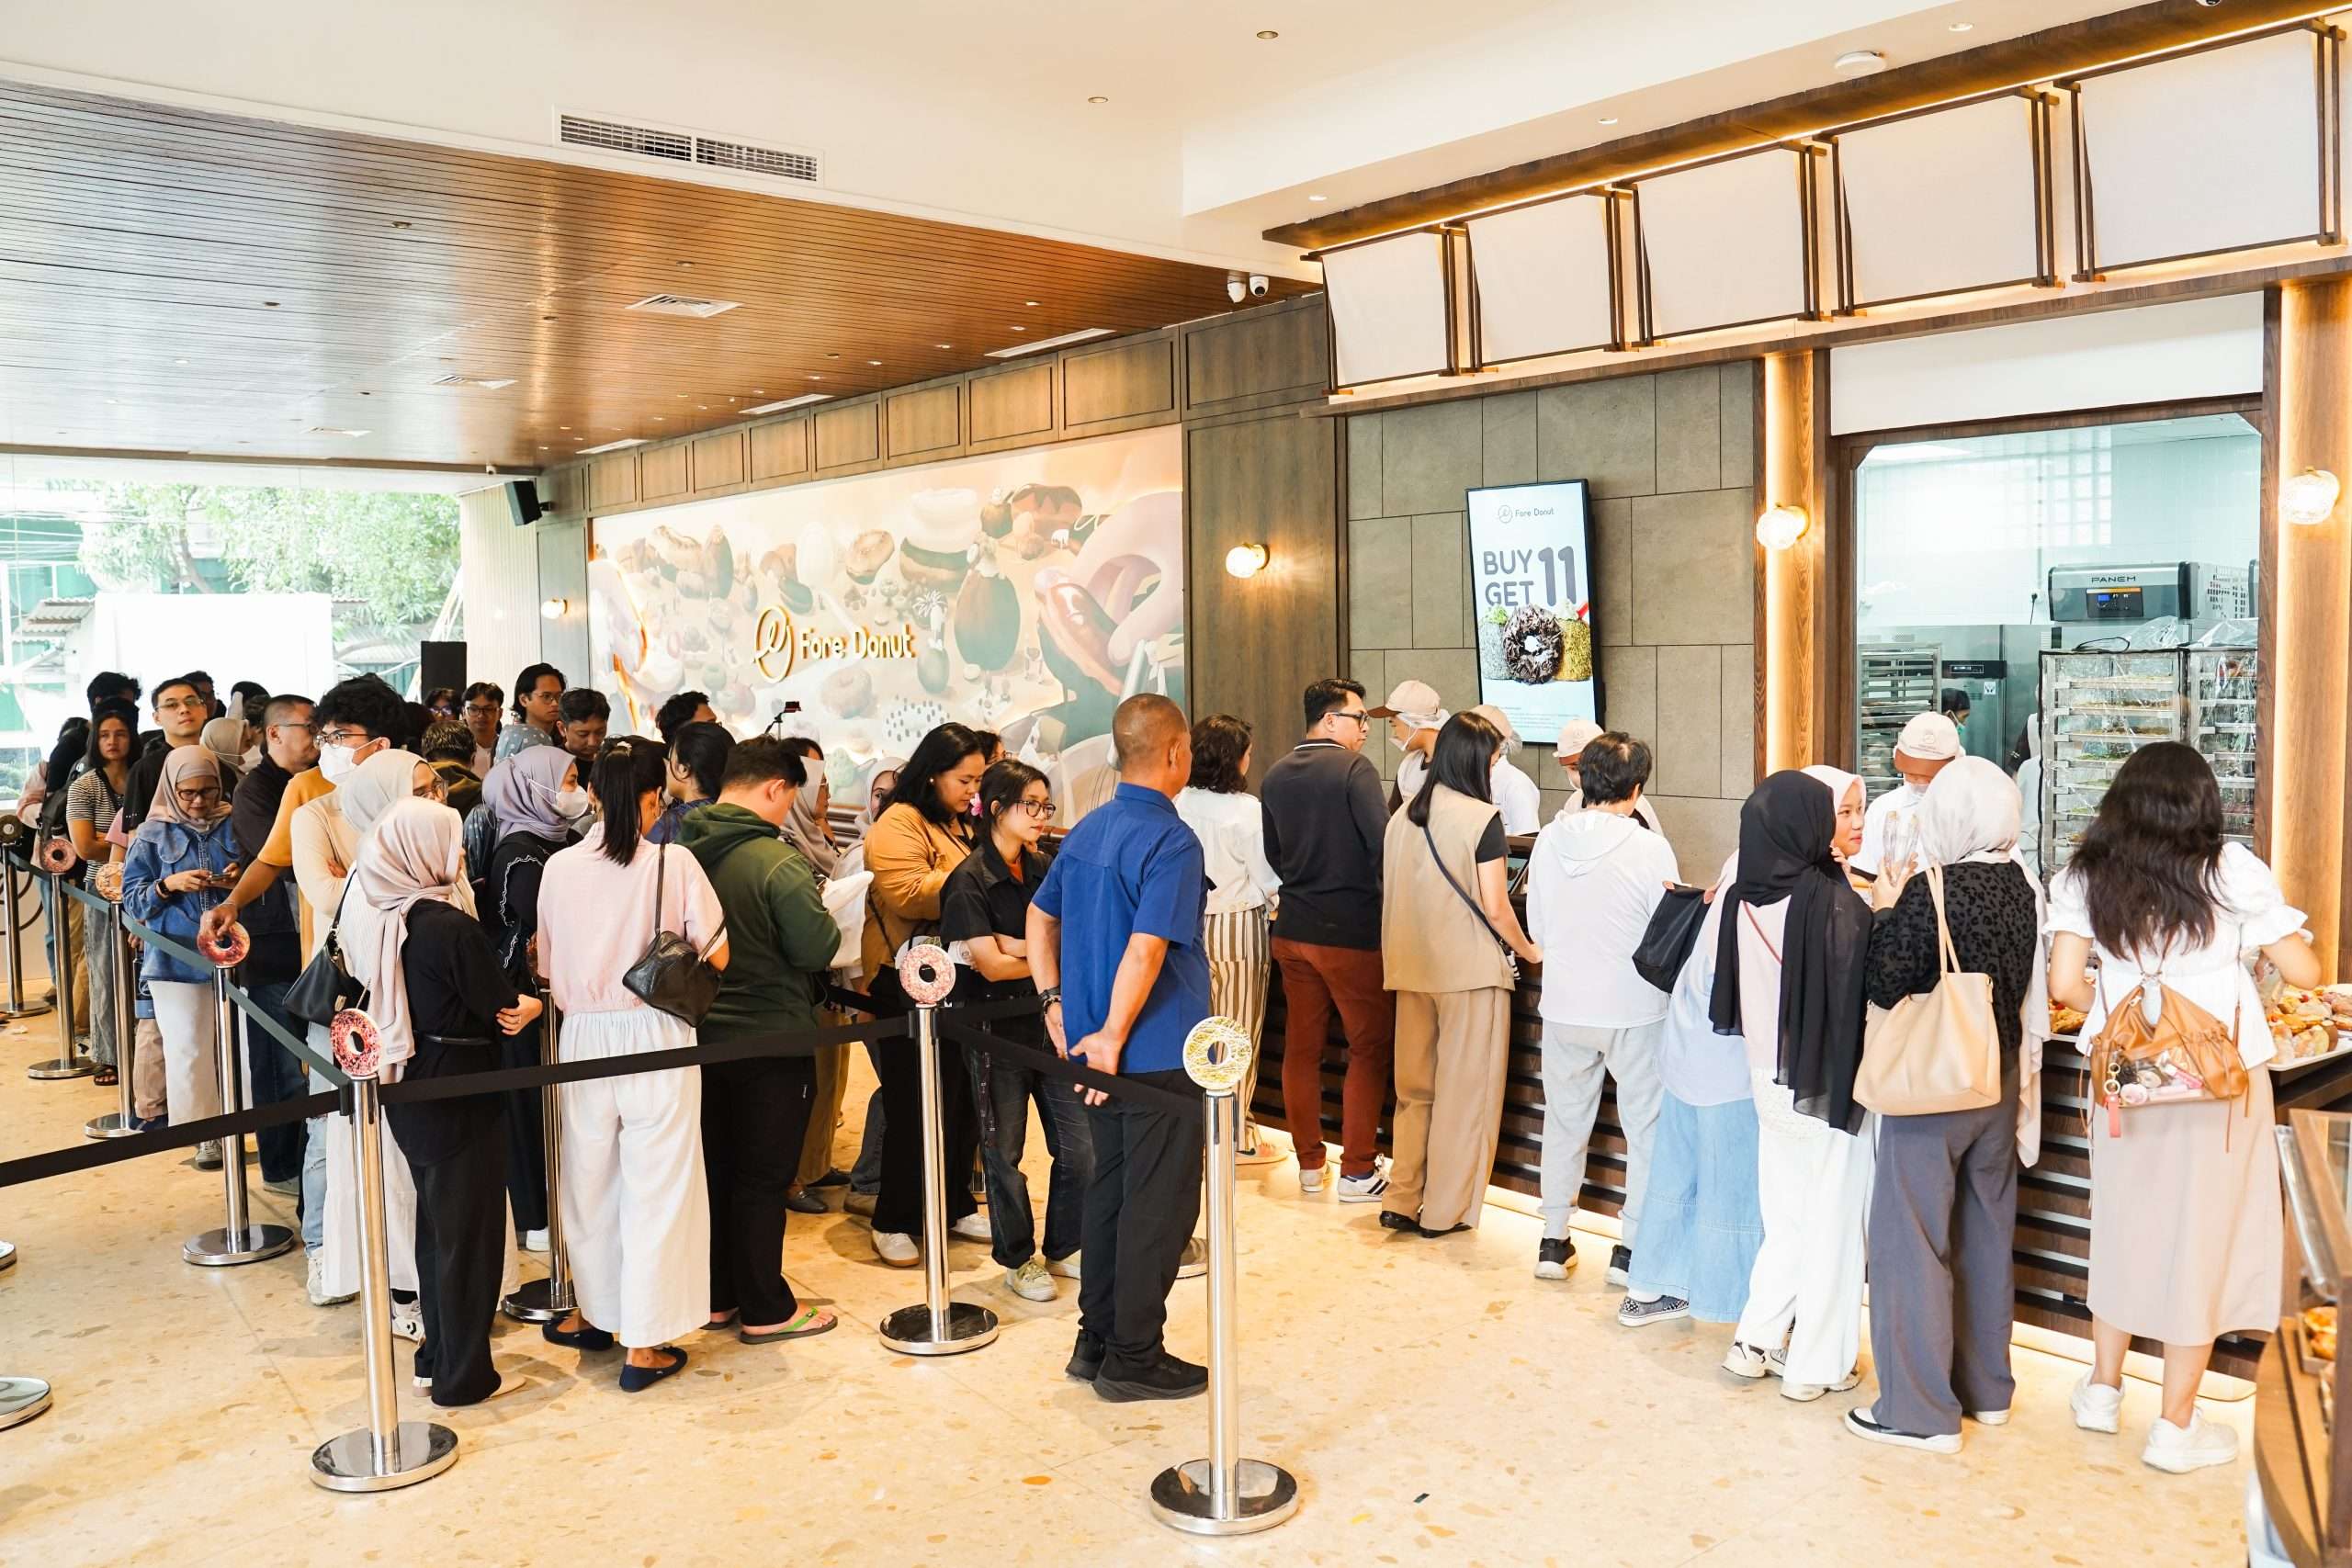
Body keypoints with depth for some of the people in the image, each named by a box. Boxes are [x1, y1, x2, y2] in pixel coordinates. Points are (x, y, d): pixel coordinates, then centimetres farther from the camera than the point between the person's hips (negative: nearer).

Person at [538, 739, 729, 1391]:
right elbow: (716, 956, -9)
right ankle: (645, 1345, 10)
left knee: (589, 1177, 19)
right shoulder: (672, 864, -11)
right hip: (656, 1037, -3)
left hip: (585, 1037, 3)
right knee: (657, 1185, 5)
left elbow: (548, 968, 6)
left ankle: (595, 1313, 35)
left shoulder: (560, 868, -2)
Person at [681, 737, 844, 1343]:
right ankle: (765, 1310, 14)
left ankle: (717, 1296, 28)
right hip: (771, 1042, -6)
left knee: (714, 1170, 17)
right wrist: (828, 922, 0)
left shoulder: (683, 852, -1)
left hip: (702, 1036, 6)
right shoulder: (776, 861, -21)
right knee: (762, 1179, 5)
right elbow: (817, 948, -20)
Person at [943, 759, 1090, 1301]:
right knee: (1004, 1151, 8)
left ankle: (1064, 1248, 25)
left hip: (1051, 1022, 5)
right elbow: (992, 965, -15)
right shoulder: (969, 881, -11)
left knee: (1080, 1147, 5)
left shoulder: (1043, 869, 6)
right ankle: (1017, 1259, 26)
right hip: (997, 1031, -5)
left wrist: (1013, 946, -16)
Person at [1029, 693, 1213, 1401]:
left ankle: (1097, 1340, 27)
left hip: (1100, 1051, 8)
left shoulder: (1086, 831, 8)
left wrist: (1054, 1002, 12)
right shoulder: (1171, 842, -19)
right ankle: (1134, 1357, 12)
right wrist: (1113, 1037, -21)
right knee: (1160, 1204, 3)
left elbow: (1040, 918, 16)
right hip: (1159, 1052, -8)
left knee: (1109, 1189, 18)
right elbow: (1145, 950, -27)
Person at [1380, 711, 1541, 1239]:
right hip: (1471, 969, -6)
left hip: (1412, 969, 6)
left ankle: (1401, 1200, 18)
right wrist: (1528, 951, 2)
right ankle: (1446, 1211, 11)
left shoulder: (1404, 815, 6)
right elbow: (1494, 906, -13)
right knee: (1466, 1092, 5)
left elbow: (1390, 895, 10)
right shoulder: (1482, 818, -12)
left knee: (1414, 1087, 16)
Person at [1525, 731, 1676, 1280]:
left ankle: (1553, 1240, 25)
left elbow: (1537, 928, 4)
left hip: (1564, 1006, 4)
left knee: (1564, 1122, 18)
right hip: (1634, 1010, -4)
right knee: (1646, 1128, 11)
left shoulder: (1549, 840, -5)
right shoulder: (1650, 848, -16)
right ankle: (1632, 1246, 14)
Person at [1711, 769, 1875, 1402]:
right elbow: (1863, 987, -19)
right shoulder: (1837, 902, -19)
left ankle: (1755, 1341, 21)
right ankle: (1818, 1362, 18)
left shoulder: (1742, 903, -3)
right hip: (1829, 1082, -5)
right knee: (1832, 1220, 9)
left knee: (1786, 1217, 19)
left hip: (1770, 1080, 5)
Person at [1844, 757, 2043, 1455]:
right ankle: (1986, 1386, 32)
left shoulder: (1931, 891, -21)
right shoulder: (2019, 885, 0)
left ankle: (1920, 1408, 8)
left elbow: (1883, 985, -19)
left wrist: (1884, 912, -7)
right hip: (1998, 1078, 7)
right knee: (1986, 1232, 18)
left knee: (1913, 1239, 2)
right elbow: (2024, 985, 10)